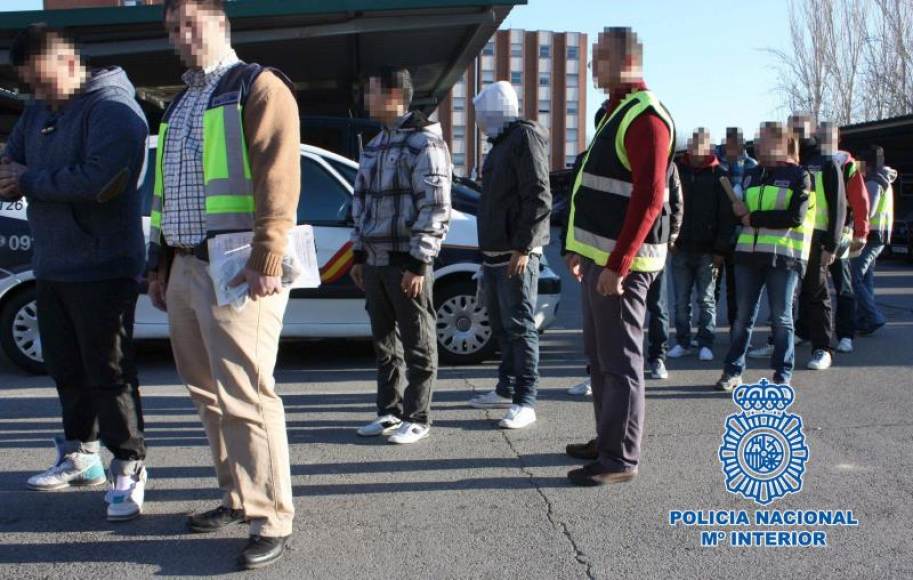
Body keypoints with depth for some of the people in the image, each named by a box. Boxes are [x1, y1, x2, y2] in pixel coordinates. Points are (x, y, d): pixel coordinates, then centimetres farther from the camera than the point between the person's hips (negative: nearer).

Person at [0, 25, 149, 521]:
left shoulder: (112, 109, -13)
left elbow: (100, 180, -27)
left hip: (102, 269, -8)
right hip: (50, 266, 9)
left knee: (108, 372, -3)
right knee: (66, 368, 16)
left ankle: (129, 469, 7)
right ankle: (79, 456, 30)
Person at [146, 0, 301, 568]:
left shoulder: (258, 87, -4)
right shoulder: (179, 105, 23)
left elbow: (277, 177, -15)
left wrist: (266, 260, -23)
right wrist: (161, 262, 21)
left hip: (236, 269, -9)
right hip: (185, 267, 9)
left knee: (245, 397, -10)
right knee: (209, 394, 12)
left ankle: (271, 520, -1)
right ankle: (239, 496, 25)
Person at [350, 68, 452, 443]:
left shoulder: (424, 143, -10)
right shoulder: (375, 145, 17)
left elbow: (436, 209, -16)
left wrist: (418, 262, -19)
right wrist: (359, 255, 17)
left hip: (407, 262, -8)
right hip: (375, 261, 8)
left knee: (417, 344, 2)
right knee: (384, 342, 14)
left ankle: (417, 419, 10)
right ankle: (389, 412, 25)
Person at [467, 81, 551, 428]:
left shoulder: (525, 138, -10)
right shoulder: (500, 143, 21)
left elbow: (539, 199, -19)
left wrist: (523, 247, -23)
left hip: (517, 255, -10)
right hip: (495, 253, 10)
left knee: (519, 326, -8)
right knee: (501, 325, 15)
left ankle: (525, 403, -5)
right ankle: (506, 390, 26)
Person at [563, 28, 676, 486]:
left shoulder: (646, 117, -14)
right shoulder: (615, 111, 18)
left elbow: (648, 198, -22)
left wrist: (617, 265, -25)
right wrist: (581, 248, 22)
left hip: (621, 262, -10)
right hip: (601, 257, 10)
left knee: (620, 361, -4)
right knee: (599, 356, 17)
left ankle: (621, 459, 4)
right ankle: (608, 440, 28)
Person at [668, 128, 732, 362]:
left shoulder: (718, 175, -1)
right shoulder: (677, 170, 6)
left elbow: (726, 215, -4)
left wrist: (721, 249, -10)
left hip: (707, 250, -2)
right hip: (680, 248, 2)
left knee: (706, 299, 5)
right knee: (681, 300, 7)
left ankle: (706, 343, 13)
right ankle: (683, 342, 16)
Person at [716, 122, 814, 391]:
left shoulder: (798, 175, -1)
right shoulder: (751, 175, 15)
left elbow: (795, 217, -12)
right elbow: (740, 210, 19)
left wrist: (754, 218, -11)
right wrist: (740, 212, -5)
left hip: (783, 256, -4)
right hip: (748, 254, 4)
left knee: (781, 317, 3)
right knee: (743, 316, 7)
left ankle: (783, 375, 12)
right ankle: (733, 371, 14)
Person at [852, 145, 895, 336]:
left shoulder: (874, 182, -14)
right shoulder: (885, 182, 18)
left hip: (871, 236, -10)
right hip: (879, 236, 10)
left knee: (853, 279, -11)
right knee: (865, 279, 13)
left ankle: (873, 317, -12)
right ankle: (862, 320, 17)